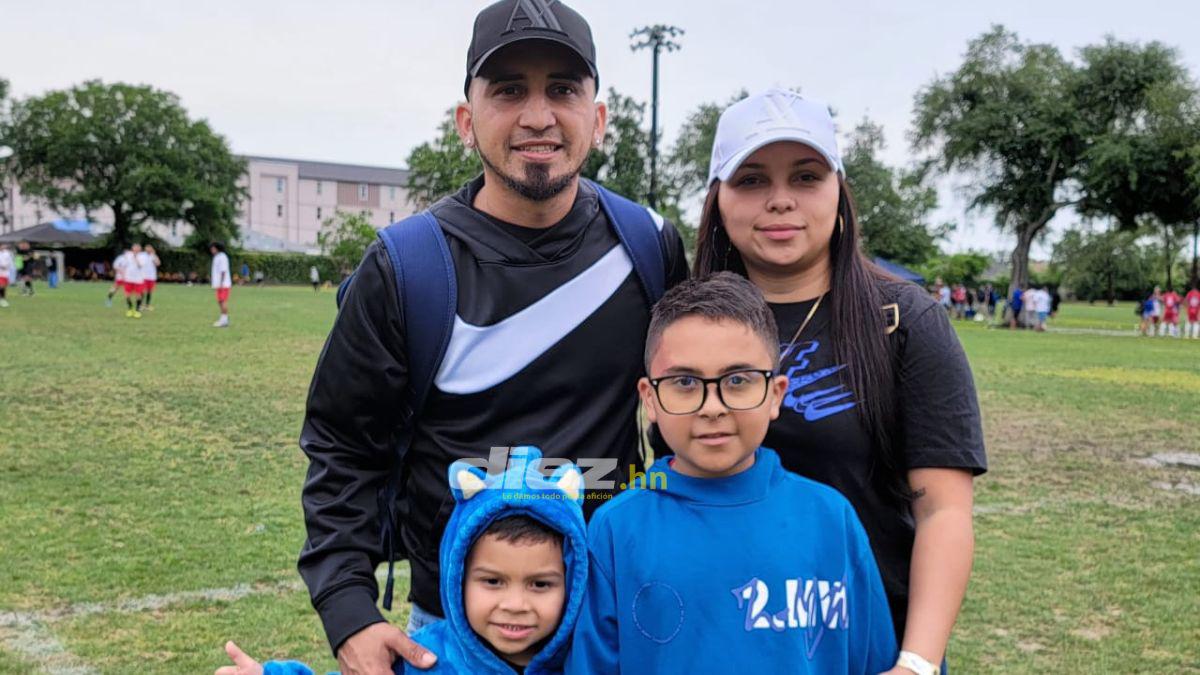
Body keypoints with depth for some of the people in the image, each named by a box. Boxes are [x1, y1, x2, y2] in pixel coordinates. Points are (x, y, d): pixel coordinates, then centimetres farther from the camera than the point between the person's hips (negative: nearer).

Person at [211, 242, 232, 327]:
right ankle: (224, 320, 11)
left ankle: (224, 321, -10)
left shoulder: (222, 257, -13)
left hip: (223, 284, -10)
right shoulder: (217, 257, 18)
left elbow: (223, 271, -19)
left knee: (223, 301, -10)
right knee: (220, 302, 9)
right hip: (219, 284, 10)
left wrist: (221, 284, -23)